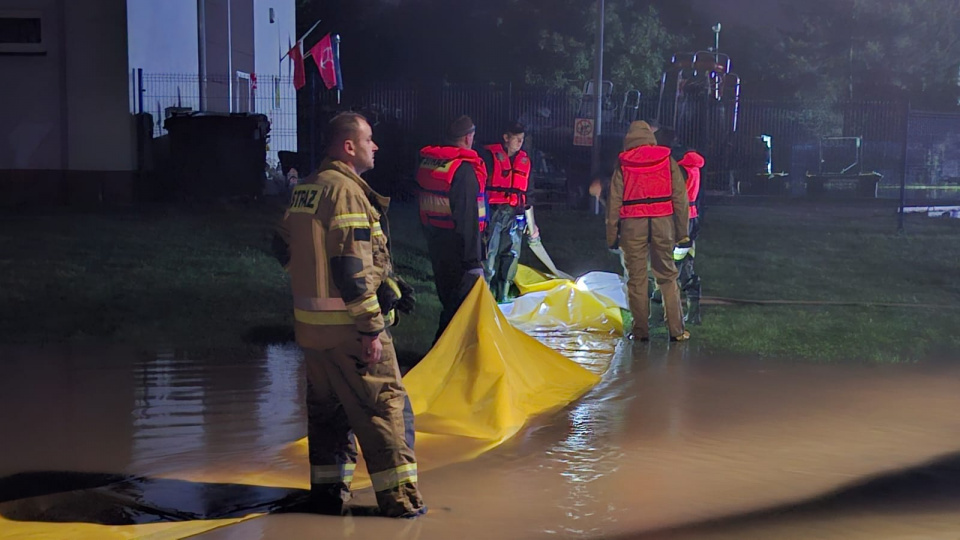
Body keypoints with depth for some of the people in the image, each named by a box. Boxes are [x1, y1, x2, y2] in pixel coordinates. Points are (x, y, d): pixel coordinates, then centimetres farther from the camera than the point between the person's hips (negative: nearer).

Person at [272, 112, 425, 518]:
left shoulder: (305, 189, 11)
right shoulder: (347, 191, -17)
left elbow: (284, 246, 19)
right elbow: (353, 268, -22)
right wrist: (371, 327, -20)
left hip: (310, 322, 9)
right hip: (348, 325, -9)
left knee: (326, 405, 17)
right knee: (385, 405, -1)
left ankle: (327, 490, 23)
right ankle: (399, 496, 3)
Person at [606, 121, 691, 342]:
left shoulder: (623, 165, 5)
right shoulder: (667, 160, 7)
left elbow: (614, 202, 3)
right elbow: (680, 197, 4)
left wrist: (612, 236, 6)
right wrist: (682, 230, 9)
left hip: (633, 224, -1)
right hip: (662, 222, 1)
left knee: (637, 278, 6)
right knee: (667, 276, 8)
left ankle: (640, 330, 7)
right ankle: (676, 330, 6)